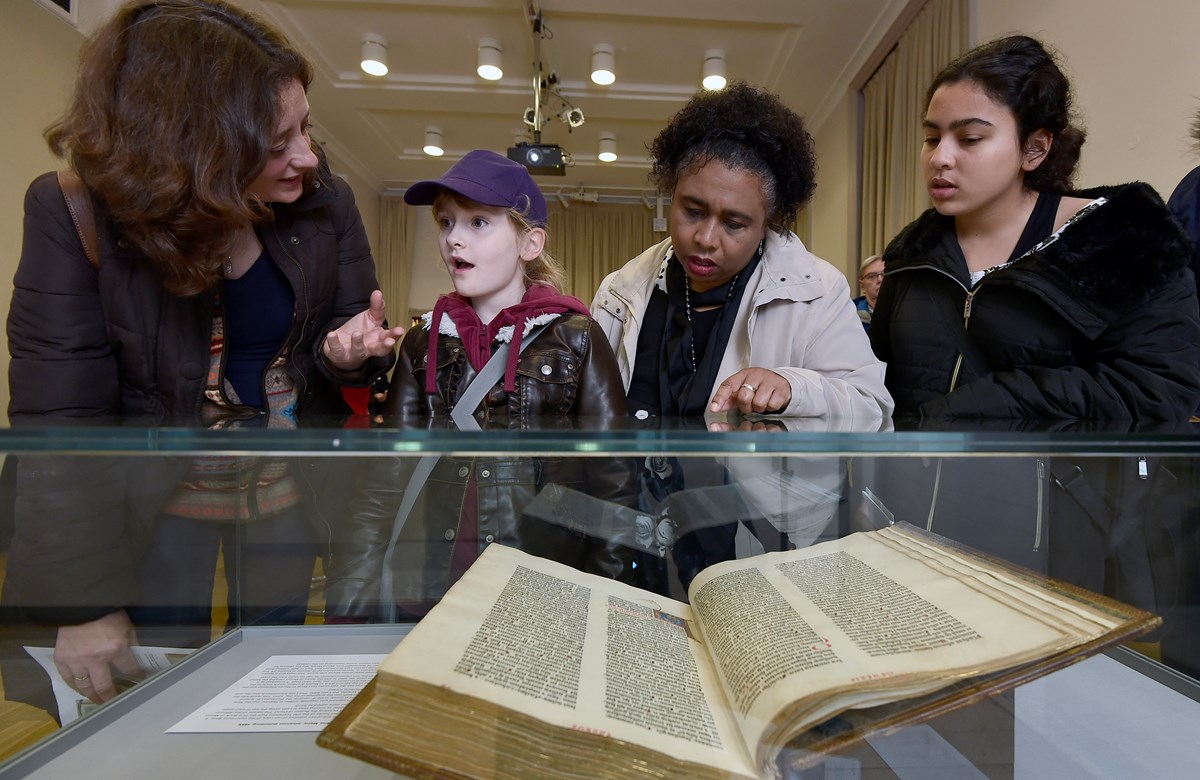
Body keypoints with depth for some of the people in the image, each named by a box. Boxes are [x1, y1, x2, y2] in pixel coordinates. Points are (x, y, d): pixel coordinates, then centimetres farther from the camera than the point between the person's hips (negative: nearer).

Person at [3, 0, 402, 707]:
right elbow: (61, 422, -18)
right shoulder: (74, 215, -19)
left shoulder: (324, 203, -12)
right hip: (155, 499, -2)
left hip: (288, 490, 2)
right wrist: (84, 601, -17)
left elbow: (348, 332, 0)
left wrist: (347, 350, -25)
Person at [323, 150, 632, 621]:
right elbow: (385, 484, 8)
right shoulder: (424, 344, 10)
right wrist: (347, 605, 1)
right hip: (430, 596, 2)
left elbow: (613, 484, 0)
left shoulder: (575, 340, 0)